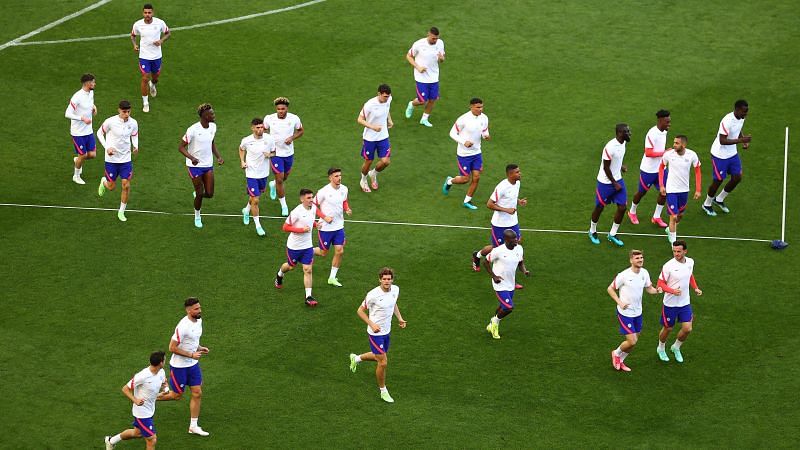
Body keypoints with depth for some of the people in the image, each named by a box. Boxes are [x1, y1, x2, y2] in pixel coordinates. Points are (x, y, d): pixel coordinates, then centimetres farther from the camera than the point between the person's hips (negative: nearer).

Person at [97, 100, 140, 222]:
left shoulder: (133, 123, -7)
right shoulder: (110, 122, -17)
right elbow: (99, 133, -2)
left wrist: (136, 146, -9)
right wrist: (107, 147, -15)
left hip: (126, 159, 2)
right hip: (111, 159, -2)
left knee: (126, 185, -4)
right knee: (111, 187, 7)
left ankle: (121, 212, 14)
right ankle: (103, 182, 46)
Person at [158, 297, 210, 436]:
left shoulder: (199, 320, 1)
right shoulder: (183, 326, -28)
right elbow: (172, 348, -24)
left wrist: (199, 348, 0)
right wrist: (191, 355, -24)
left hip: (193, 364, 8)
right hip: (179, 366, -8)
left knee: (197, 393, 6)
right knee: (177, 395, 7)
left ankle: (193, 426, 16)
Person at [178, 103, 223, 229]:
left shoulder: (213, 127, -1)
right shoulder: (193, 130, -22)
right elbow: (181, 147, -16)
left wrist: (218, 156, 2)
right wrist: (191, 158, -32)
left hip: (208, 165, 5)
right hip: (195, 165, -5)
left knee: (209, 194, 3)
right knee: (199, 193, 1)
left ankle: (197, 194, 38)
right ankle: (197, 217, 25)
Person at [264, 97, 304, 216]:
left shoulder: (294, 119, -12)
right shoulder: (269, 119, -14)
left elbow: (301, 130, 5)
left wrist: (292, 138, -14)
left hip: (289, 152, 3)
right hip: (275, 153, -3)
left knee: (285, 176, 21)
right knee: (279, 179, -4)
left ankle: (273, 184, 57)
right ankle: (283, 205, 13)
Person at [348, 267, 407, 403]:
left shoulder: (395, 290, -5)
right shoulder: (373, 295, -25)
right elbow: (360, 310, -13)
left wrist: (400, 318, 6)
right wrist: (372, 324, -23)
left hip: (387, 331, 7)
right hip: (376, 333, -7)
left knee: (379, 357, 25)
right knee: (383, 362, -4)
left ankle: (356, 358, 51)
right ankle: (383, 391, 16)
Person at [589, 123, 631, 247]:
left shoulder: (623, 143, -1)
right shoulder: (610, 147, -28)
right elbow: (606, 168, -21)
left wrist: (620, 166, 9)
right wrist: (614, 184, -15)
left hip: (618, 180, 7)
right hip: (606, 182, -7)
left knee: (622, 207, 2)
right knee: (599, 207, 10)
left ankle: (612, 235, 17)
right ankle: (592, 231, 33)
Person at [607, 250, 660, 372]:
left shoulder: (644, 273, -2)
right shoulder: (624, 275, -20)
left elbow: (648, 288, 11)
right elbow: (610, 289, -10)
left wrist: (656, 290, -12)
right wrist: (619, 302, -21)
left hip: (637, 312, 7)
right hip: (625, 313, -7)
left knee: (634, 341, 15)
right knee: (632, 341, -10)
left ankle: (620, 361, 36)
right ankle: (616, 353, 20)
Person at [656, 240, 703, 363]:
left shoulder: (690, 262, -3)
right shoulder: (668, 266, -20)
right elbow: (660, 284, -15)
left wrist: (695, 288, 4)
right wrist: (673, 291, -30)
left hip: (685, 303, 4)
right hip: (670, 304, -4)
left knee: (687, 329, -1)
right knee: (667, 329, 10)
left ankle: (676, 348, 28)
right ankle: (661, 349, 39)